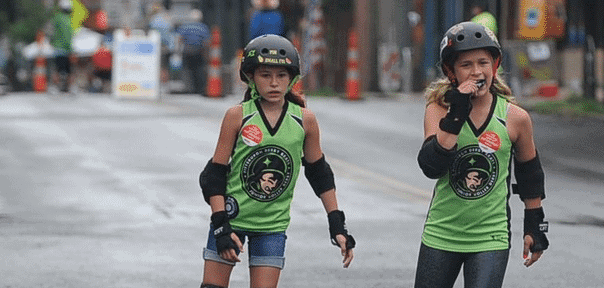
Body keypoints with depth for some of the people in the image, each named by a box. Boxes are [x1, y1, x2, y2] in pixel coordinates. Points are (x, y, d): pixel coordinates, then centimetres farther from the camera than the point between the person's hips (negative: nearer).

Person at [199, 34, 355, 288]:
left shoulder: (304, 120, -4)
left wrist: (337, 226, 6)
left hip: (272, 225, 1)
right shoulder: (237, 116, -10)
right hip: (232, 217, -1)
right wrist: (221, 227, -13)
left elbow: (319, 173, 8)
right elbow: (216, 175, -6)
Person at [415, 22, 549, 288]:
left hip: (490, 240, -1)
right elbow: (431, 167, -20)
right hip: (441, 235, 1)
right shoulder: (439, 111, -6)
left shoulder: (515, 118, -5)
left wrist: (535, 227, 14)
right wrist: (455, 117, -26)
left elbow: (529, 173, 11)